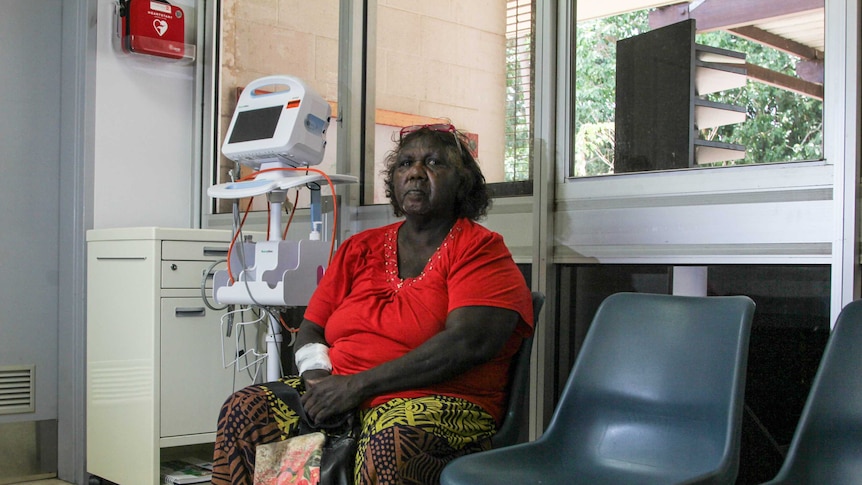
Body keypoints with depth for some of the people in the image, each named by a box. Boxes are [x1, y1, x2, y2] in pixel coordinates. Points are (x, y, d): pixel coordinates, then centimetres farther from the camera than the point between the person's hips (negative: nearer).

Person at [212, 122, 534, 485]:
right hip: (336, 392, 6)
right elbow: (310, 330, 19)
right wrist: (318, 377, -7)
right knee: (243, 411, -18)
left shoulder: (480, 249, 1)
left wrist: (357, 385, -16)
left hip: (436, 404, -6)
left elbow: (468, 343, -15)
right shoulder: (358, 249, 19)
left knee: (394, 439, -40)